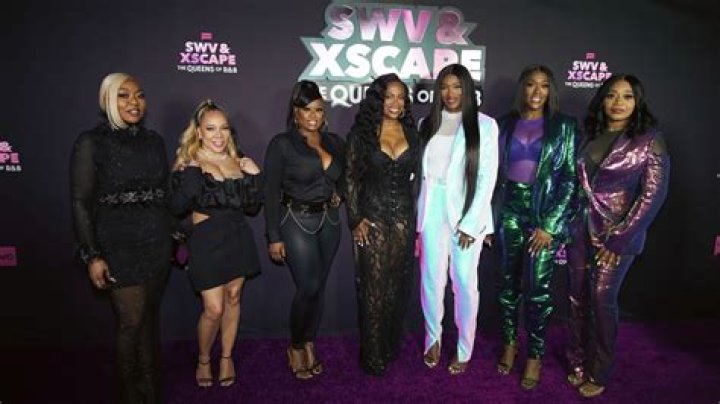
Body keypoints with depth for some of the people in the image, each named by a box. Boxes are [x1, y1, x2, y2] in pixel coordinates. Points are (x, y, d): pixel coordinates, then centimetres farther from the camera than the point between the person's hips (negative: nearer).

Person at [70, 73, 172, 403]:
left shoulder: (153, 140, 7)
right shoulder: (91, 142, -7)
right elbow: (80, 203, -8)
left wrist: (177, 236, 13)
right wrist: (92, 255, -12)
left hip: (158, 244, 4)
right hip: (119, 247, -4)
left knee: (150, 316, 13)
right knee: (131, 320, 2)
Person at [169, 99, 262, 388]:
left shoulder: (238, 161, 6)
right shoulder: (189, 163, -6)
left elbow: (253, 208, 4)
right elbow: (177, 207, -17)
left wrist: (253, 177, -9)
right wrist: (194, 172, -23)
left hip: (238, 238, 4)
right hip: (207, 241, -4)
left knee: (233, 299, 13)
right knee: (213, 309, -3)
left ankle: (227, 357, 31)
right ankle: (203, 360, 25)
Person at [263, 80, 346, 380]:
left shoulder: (334, 141, 6)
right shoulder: (282, 144, -8)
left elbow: (342, 178, 6)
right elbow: (271, 192, -8)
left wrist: (319, 147, -6)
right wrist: (274, 237, -10)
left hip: (328, 221, 4)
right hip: (296, 221, -4)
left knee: (319, 287, 9)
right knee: (308, 288, -6)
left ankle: (310, 344, 28)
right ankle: (296, 347, 19)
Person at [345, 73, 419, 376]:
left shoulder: (410, 132, 7)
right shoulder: (361, 132, -3)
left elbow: (415, 175, 11)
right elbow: (351, 178, -2)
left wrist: (416, 217, 5)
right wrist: (355, 220, -8)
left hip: (404, 217, 3)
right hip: (372, 217, -3)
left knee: (398, 285, 11)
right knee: (374, 287, 2)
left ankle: (391, 346, 30)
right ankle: (373, 356, 18)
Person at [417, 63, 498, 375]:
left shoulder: (485, 125, -2)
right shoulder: (428, 124, 8)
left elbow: (487, 176, -6)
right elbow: (419, 171, 8)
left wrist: (470, 223, -11)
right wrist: (417, 216, 3)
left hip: (466, 211, -3)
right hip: (432, 209, 3)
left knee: (464, 282, 4)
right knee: (431, 278, 8)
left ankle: (464, 349, 21)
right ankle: (433, 338, 28)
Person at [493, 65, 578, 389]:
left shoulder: (564, 126, 1)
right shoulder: (506, 124, 7)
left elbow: (570, 177, -3)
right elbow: (495, 171, 8)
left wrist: (549, 225, -10)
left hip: (545, 212, -2)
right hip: (510, 209, 2)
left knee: (538, 286, -2)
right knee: (509, 281, 10)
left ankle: (535, 354, 17)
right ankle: (510, 341, 29)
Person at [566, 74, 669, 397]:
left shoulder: (649, 140, -6)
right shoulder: (590, 136, 6)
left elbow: (653, 195, -10)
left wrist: (619, 238, -13)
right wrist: (566, 222, 5)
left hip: (617, 234, -4)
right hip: (580, 229, 4)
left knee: (602, 300, 0)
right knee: (578, 298, 8)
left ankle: (598, 373, 18)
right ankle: (578, 362, 25)